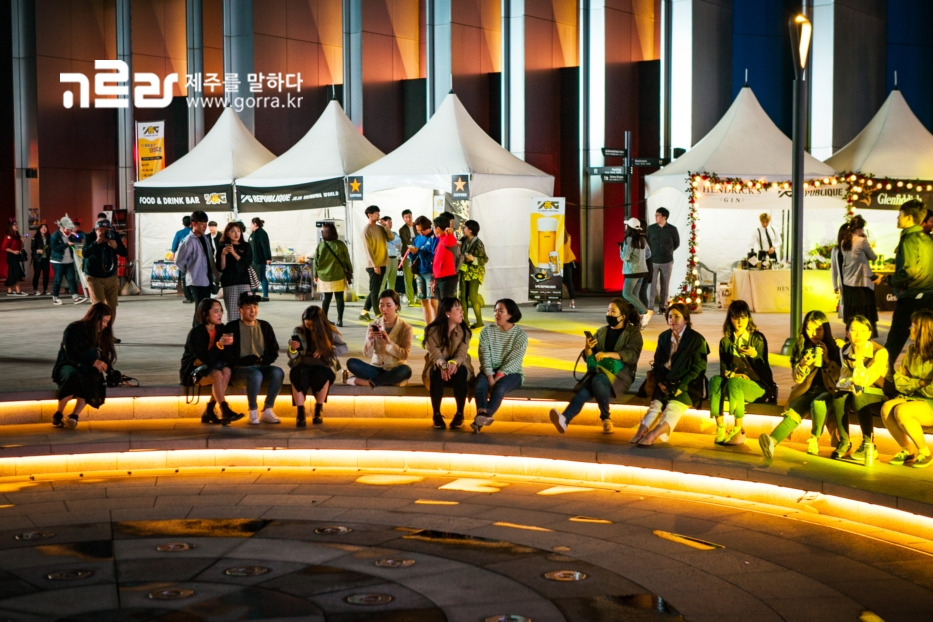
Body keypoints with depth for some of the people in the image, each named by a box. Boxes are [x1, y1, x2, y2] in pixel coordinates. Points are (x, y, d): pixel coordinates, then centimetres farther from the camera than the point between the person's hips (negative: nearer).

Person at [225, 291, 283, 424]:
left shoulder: (265, 326, 15)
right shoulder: (231, 327, 2)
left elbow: (274, 352, 15)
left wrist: (264, 360, -6)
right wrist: (244, 361, -18)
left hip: (261, 367, 4)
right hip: (238, 369, -4)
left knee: (278, 372, -28)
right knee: (255, 374, -38)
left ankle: (267, 411, -19)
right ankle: (253, 412, -22)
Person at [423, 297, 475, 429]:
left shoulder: (464, 330, -1)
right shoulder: (432, 330, -6)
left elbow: (462, 353, -14)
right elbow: (435, 352, -19)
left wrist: (453, 363, -38)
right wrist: (443, 365, -42)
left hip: (457, 366, 1)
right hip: (438, 366, -1)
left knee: (461, 371, -34)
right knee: (436, 372, -36)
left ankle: (459, 414, -22)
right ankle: (436, 414, -24)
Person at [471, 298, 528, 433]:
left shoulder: (520, 335, -2)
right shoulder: (487, 331, 7)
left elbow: (513, 361, -11)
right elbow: (485, 356, -4)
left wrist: (497, 378, -22)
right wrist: (490, 378, -19)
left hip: (511, 373, -2)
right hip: (489, 371, 2)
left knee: (500, 387, -35)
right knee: (480, 385, -31)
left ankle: (483, 417, -49)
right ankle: (483, 417, -49)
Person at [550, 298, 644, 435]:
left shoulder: (633, 333, 6)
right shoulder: (601, 332, 19)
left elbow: (632, 354, -13)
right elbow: (590, 359, 17)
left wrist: (608, 354, -26)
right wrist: (588, 349, -7)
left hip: (620, 374, -4)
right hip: (598, 370, 4)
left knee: (598, 381, -37)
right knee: (584, 390, -30)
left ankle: (605, 418, -20)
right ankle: (564, 419, -51)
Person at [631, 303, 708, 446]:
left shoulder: (697, 339, 0)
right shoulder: (664, 337, 15)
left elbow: (698, 368, -5)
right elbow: (657, 362, 17)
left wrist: (681, 387, -15)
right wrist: (660, 382, -2)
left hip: (688, 385, -4)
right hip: (667, 383, 4)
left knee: (673, 407, -30)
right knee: (656, 404, -23)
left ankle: (653, 435, -51)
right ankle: (640, 433, -44)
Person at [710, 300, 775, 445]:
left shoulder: (758, 338, 1)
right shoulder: (725, 341, 9)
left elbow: (763, 369, -2)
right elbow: (723, 369, 6)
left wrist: (755, 355, -22)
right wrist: (731, 373, -17)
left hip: (757, 386, -3)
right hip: (733, 382, 3)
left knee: (734, 383, -37)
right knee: (715, 380, -31)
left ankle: (739, 430, -29)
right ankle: (720, 429, -34)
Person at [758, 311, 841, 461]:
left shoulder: (834, 347, 1)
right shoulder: (801, 347, 10)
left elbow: (839, 376, -3)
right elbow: (797, 378, 9)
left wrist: (827, 359, -17)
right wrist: (803, 365, -13)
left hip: (827, 392, -2)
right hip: (807, 391, 2)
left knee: (817, 403, -38)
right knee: (794, 410, -31)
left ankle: (815, 439, -20)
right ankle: (772, 440, -56)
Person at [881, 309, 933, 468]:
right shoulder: (912, 351, 11)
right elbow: (899, 381, 5)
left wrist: (915, 387, -5)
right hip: (915, 398, 7)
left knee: (902, 411, -30)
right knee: (887, 408, -20)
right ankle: (906, 450, -3)